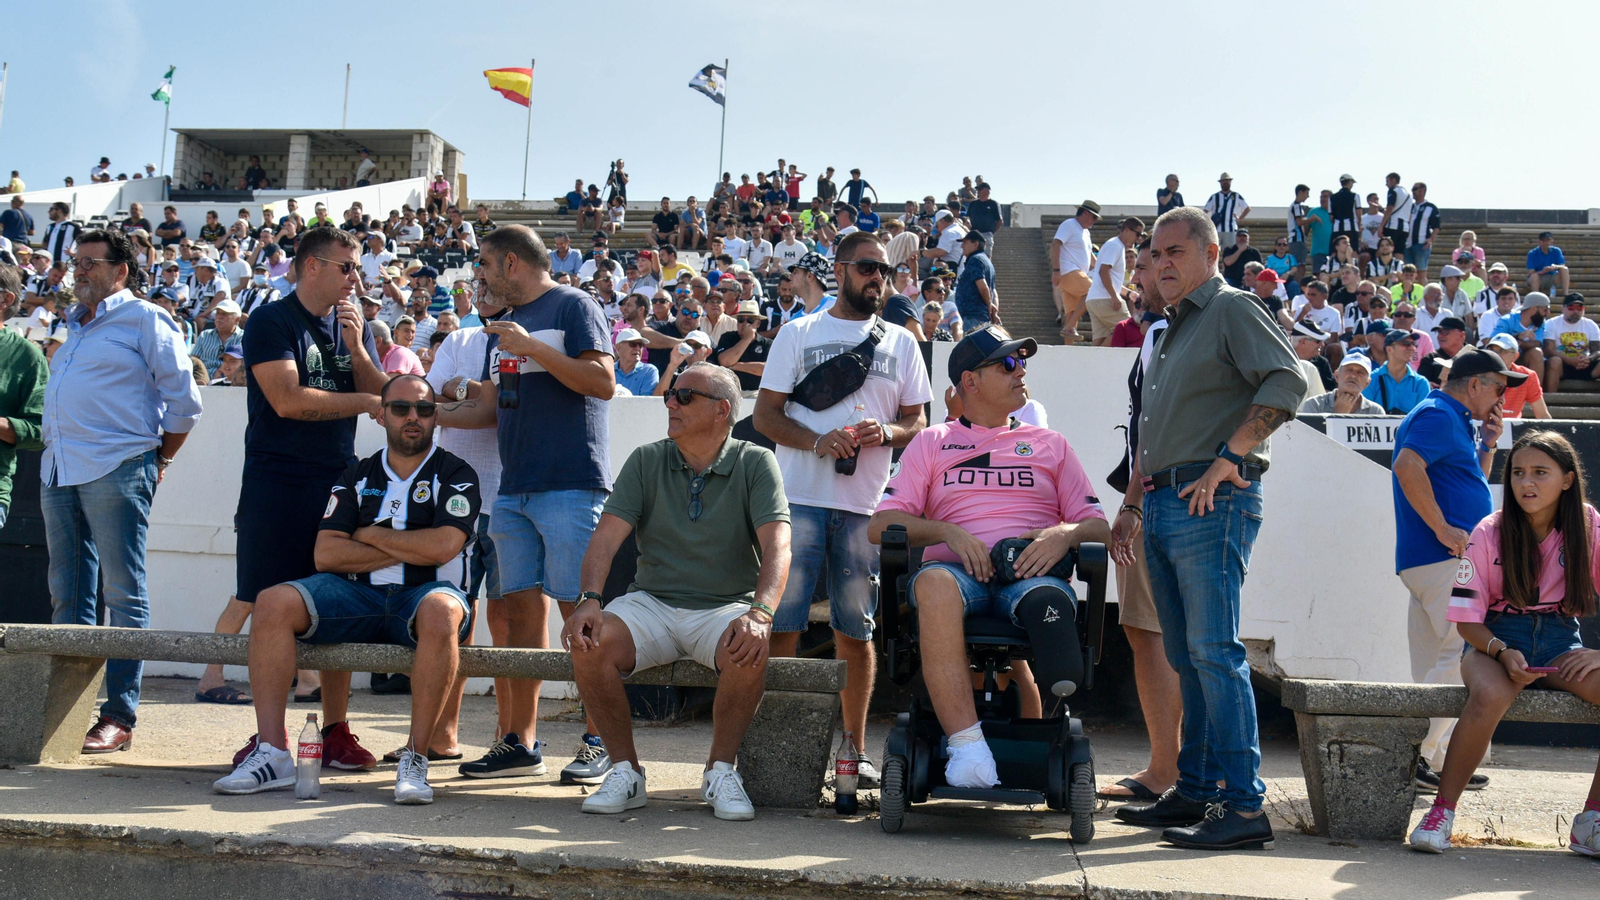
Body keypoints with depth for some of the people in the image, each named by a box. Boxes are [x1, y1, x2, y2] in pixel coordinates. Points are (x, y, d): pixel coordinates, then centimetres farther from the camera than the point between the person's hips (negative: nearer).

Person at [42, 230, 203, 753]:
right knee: (67, 596, 9)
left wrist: (158, 461, 1)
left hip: (115, 472, -7)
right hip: (59, 473, 8)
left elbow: (184, 401, -3)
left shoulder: (145, 320, 1)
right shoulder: (75, 326, 23)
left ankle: (120, 714, -4)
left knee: (122, 594, -5)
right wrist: (55, 451, 18)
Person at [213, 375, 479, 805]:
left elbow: (441, 547, -12)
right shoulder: (357, 478, 15)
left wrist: (372, 535, 0)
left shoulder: (456, 475, 5)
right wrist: (408, 550, -3)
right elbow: (326, 555, 3)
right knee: (273, 603, -20)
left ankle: (415, 759, -32)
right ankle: (272, 753, -21)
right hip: (358, 595, 4)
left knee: (441, 611, -39)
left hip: (422, 595, -4)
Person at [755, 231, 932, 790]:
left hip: (866, 503, 2)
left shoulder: (900, 342, 16)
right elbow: (766, 414, 5)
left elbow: (918, 422, 14)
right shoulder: (798, 334, 10)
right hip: (799, 497, -2)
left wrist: (885, 433, -9)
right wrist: (818, 441, -13)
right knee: (782, 622, -4)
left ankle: (855, 749, 14)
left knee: (855, 629, 6)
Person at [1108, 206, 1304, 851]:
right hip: (1164, 507, 9)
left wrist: (1227, 459, -21)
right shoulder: (1169, 332, 24)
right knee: (1186, 657, 11)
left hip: (1211, 505, -9)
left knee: (1214, 652, -12)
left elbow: (1287, 381, -19)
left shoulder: (1232, 309, -3)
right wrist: (1131, 507, 23)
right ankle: (1193, 792, 17)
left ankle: (1244, 805, -9)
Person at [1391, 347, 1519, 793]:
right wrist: (1443, 528, -25)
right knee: (1468, 654, -12)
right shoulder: (1437, 415, -9)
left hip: (1440, 560, 11)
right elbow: (1407, 465, -26)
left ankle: (1439, 761, 16)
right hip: (1443, 558, -11)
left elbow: (1473, 481, 32)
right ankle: (1413, 754, -12)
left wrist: (1487, 443, 16)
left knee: (1437, 666, 11)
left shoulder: (1456, 420, 23)